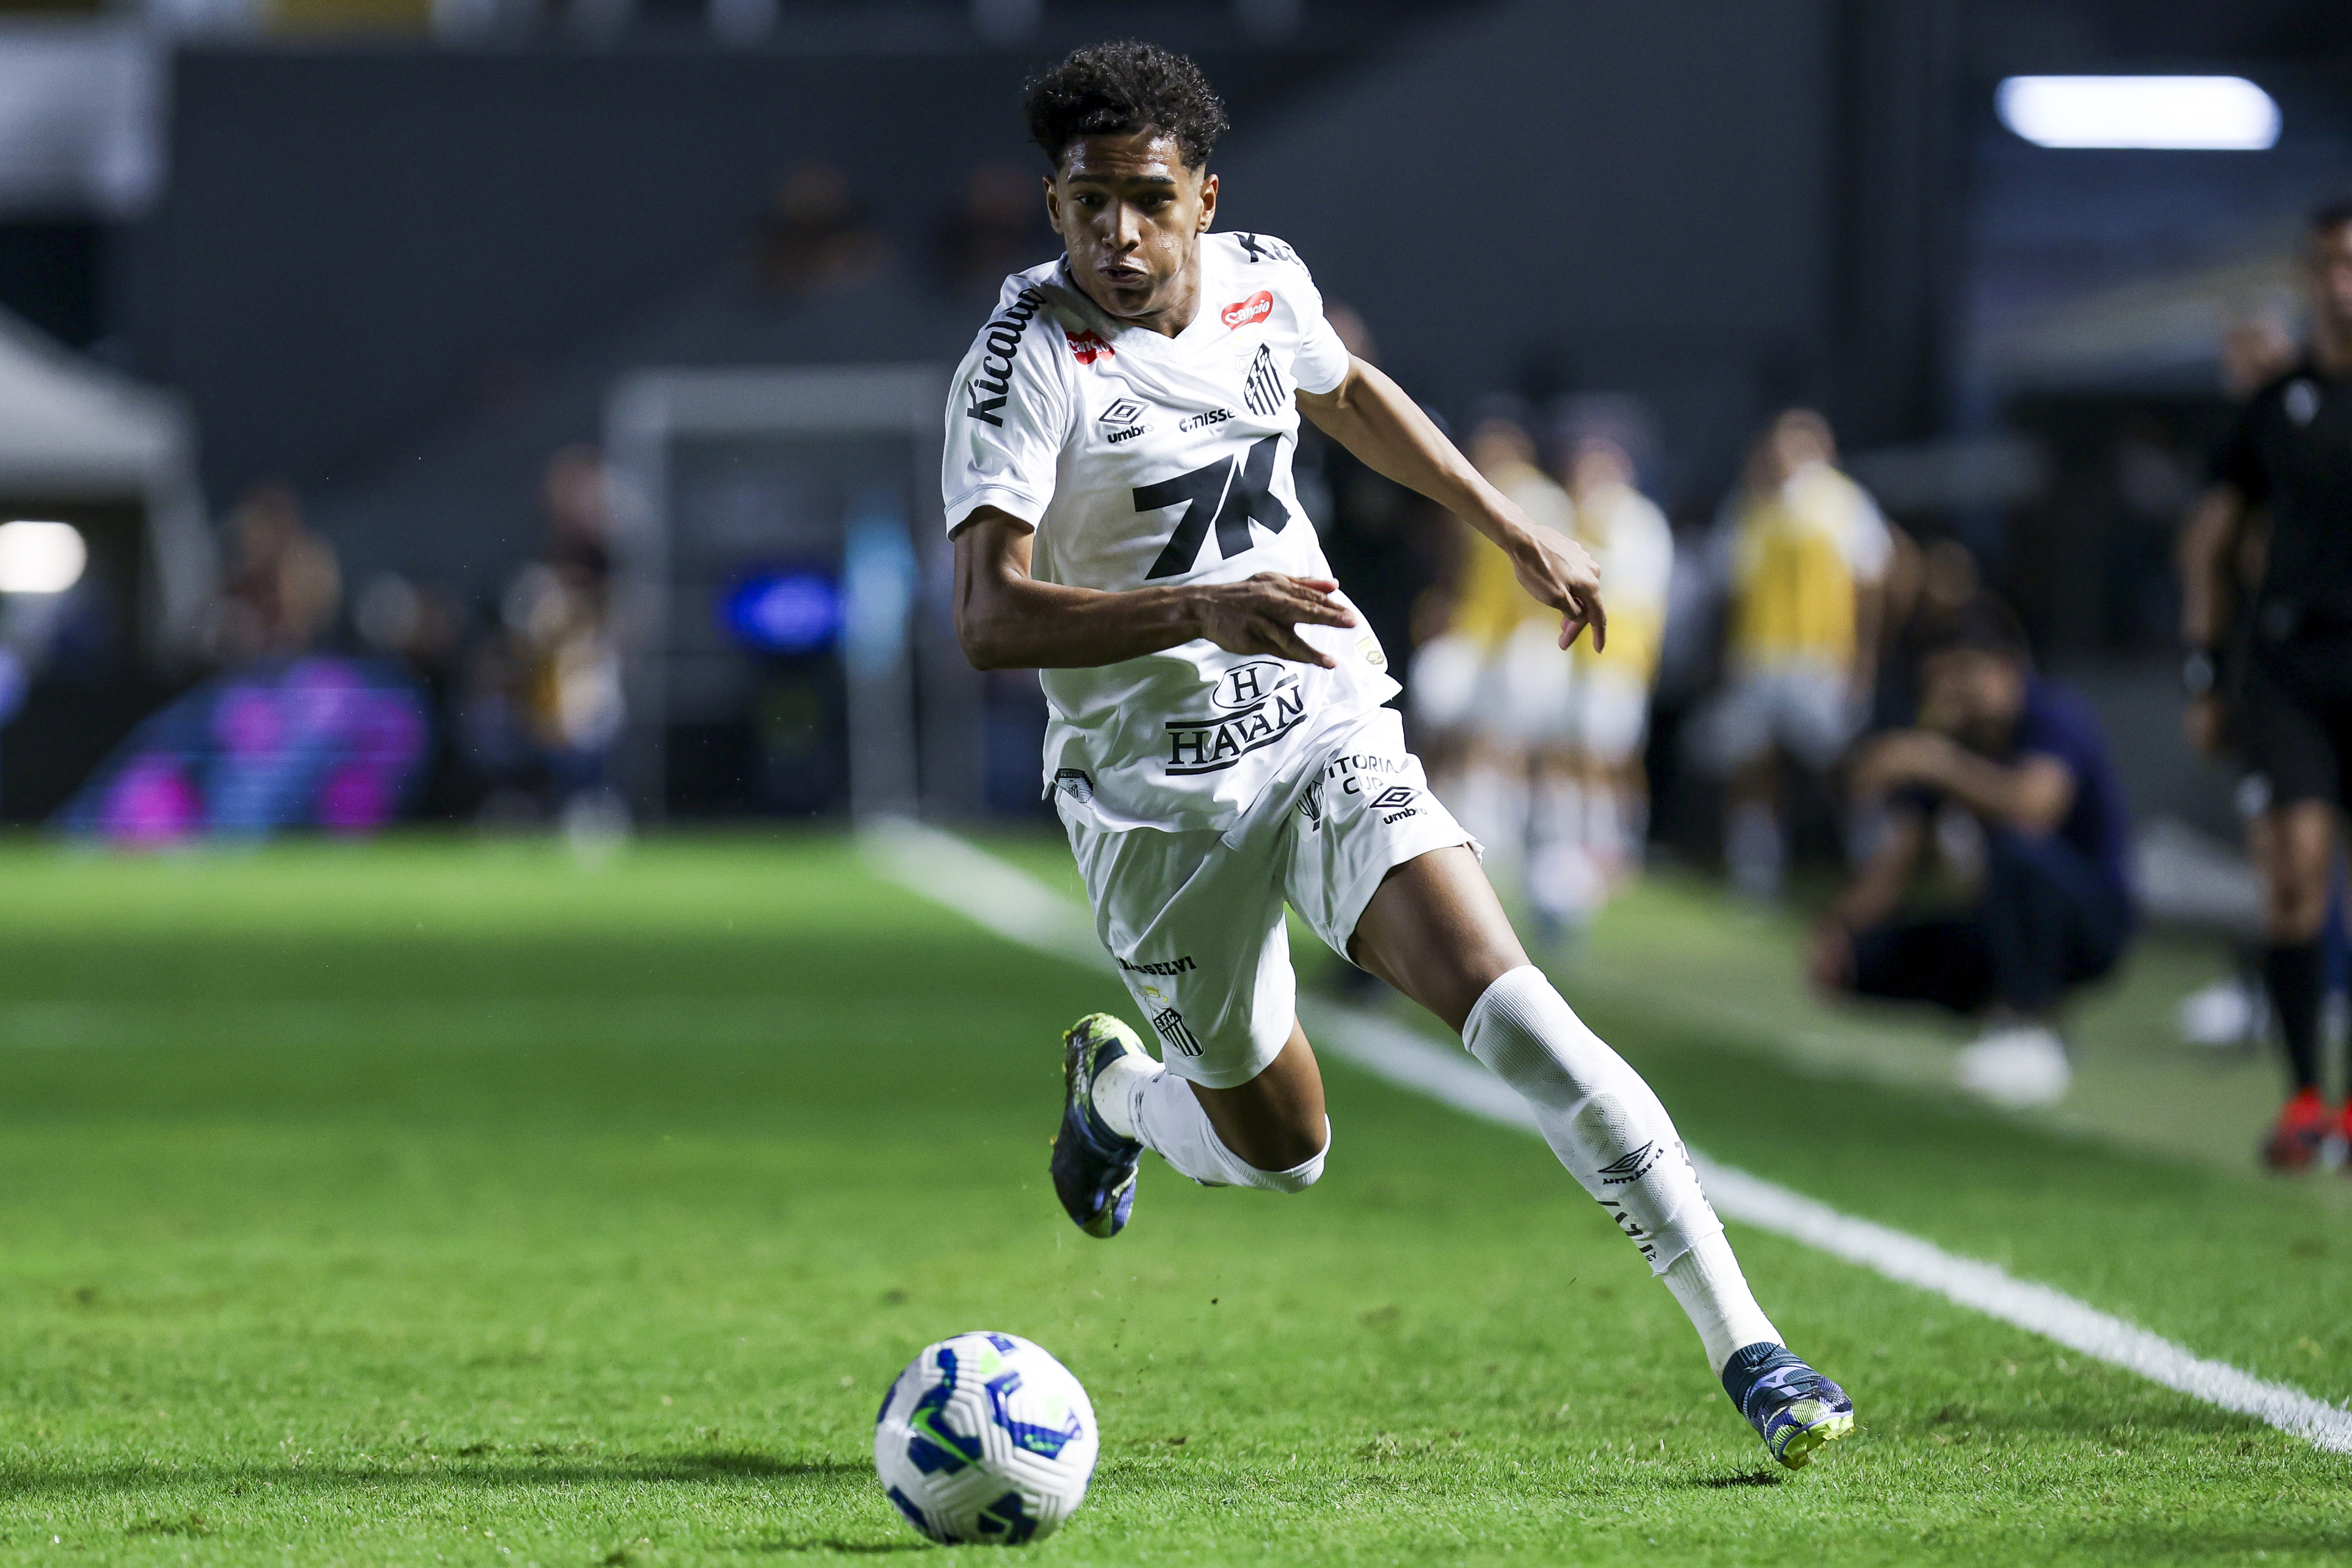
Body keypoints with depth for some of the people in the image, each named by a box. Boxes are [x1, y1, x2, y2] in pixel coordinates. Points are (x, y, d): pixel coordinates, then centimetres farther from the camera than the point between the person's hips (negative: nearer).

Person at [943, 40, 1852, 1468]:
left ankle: (1746, 1345, -25)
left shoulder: (1264, 282, -1)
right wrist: (1197, 611, -40)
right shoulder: (1027, 359, -17)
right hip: (1158, 797, -2)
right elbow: (991, 622, -28)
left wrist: (1513, 529, 27)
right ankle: (1116, 1088, 47)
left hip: (1329, 731, 2)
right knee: (1280, 1151, 10)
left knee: (1501, 999, -21)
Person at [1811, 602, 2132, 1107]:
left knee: (2018, 844, -37)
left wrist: (1940, 763, -41)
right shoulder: (1937, 740, 1)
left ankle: (2031, 1027, -21)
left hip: (2092, 916, -7)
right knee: (1860, 957, -10)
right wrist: (1837, 927, -19)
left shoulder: (2056, 716, -18)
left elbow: (2037, 805, -40)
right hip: (1997, 930, 7)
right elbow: (1896, 858, -3)